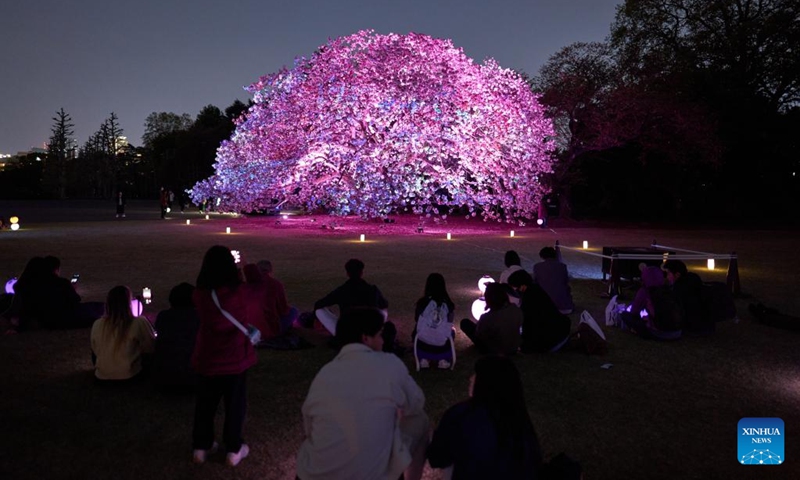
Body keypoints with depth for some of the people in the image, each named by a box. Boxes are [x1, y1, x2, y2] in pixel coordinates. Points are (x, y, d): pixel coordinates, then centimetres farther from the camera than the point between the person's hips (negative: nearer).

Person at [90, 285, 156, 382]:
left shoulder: (97, 324, -5)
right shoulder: (139, 323, -15)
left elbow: (95, 351, 10)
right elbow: (151, 348, -2)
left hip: (102, 377, 3)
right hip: (129, 376, -3)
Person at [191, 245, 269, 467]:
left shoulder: (200, 295, -12)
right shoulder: (242, 292, -18)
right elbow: (257, 295, 3)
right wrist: (241, 278, 18)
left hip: (206, 359, 2)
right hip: (235, 359, -2)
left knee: (205, 404, 19)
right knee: (235, 405, 13)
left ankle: (201, 447, 33)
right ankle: (233, 450, 23)